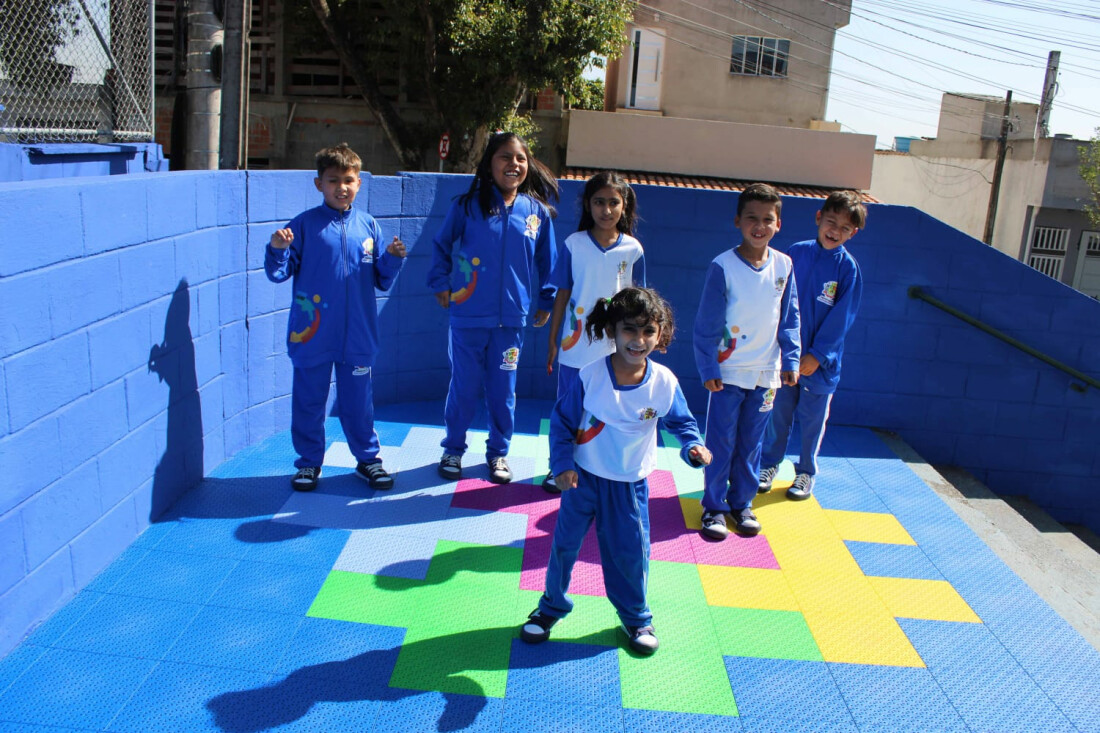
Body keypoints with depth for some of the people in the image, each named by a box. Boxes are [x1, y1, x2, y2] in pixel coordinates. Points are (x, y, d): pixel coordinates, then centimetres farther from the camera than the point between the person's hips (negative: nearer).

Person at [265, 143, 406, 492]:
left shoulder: (368, 226, 4)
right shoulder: (304, 224, -2)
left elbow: (381, 280, 9)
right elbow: (279, 273, -1)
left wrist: (393, 258, -9)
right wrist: (278, 250, -19)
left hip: (358, 335, 1)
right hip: (312, 335, -1)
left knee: (358, 401, 11)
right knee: (309, 401, 10)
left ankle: (367, 458, 27)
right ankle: (309, 461, 26)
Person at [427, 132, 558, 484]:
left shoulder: (538, 211, 0)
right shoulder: (468, 205, -4)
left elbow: (547, 260, 11)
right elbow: (441, 245, 9)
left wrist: (546, 301, 14)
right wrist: (440, 283, 4)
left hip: (511, 318, 1)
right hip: (468, 315, -1)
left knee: (503, 391, 10)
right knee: (463, 388, 9)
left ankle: (498, 452, 28)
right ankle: (453, 449, 27)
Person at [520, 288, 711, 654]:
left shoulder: (664, 383, -14)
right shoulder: (590, 376, -19)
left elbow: (681, 421, 3)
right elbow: (562, 421, -8)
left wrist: (694, 447, -16)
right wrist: (562, 465, -14)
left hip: (629, 485, 1)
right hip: (583, 478, 0)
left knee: (631, 553, 10)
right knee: (564, 545, 13)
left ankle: (636, 618, 36)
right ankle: (551, 607, 36)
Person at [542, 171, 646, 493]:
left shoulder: (632, 249, -3)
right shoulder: (573, 244, -5)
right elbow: (562, 295, 0)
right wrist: (552, 342, 2)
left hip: (614, 350, 1)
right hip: (574, 346, 0)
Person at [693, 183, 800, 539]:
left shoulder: (783, 265, 0)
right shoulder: (723, 266, -11)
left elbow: (789, 319, 9)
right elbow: (707, 322, -8)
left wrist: (790, 360, 4)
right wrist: (708, 369, -11)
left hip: (766, 373, 3)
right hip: (728, 371, -3)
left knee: (751, 443, 13)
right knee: (720, 442, 4)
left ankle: (741, 503, 28)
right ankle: (714, 506, 17)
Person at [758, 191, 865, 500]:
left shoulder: (847, 266, -9)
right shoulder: (796, 253, -2)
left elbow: (841, 317, -9)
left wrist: (816, 355, -12)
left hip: (821, 358, -2)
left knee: (813, 417, 10)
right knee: (779, 411, 12)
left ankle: (806, 472, 27)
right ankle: (769, 464, 29)